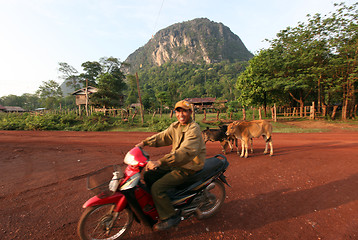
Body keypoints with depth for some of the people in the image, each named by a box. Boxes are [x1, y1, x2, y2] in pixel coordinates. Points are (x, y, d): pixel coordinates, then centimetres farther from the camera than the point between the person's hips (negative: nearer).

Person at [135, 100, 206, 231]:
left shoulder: (194, 129, -22)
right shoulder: (175, 126, 6)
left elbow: (186, 152, -34)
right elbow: (162, 136, 11)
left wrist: (159, 162, -41)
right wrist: (144, 143, -4)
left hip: (188, 167, -8)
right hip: (175, 162, 9)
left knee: (157, 187, -16)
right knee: (148, 176, 8)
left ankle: (170, 217, 6)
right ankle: (156, 203, 29)